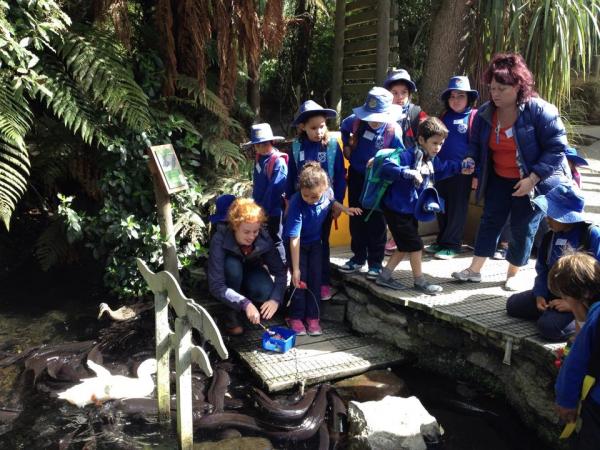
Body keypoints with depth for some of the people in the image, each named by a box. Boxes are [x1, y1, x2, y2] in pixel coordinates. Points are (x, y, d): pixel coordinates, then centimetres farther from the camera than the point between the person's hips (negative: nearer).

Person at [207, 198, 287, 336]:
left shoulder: (263, 238, -27)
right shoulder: (220, 240, -34)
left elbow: (280, 271, -21)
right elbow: (216, 286, -37)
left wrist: (275, 299, -37)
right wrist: (245, 304, -47)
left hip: (252, 271, 1)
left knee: (265, 291, -30)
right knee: (232, 265, -35)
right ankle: (232, 312, -15)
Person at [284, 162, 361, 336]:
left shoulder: (327, 192, -23)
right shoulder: (296, 204, -37)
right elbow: (294, 238, -36)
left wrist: (345, 209, -7)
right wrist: (296, 269, -35)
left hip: (315, 242, 4)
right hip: (297, 243, -4)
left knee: (315, 278, 2)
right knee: (300, 279, -8)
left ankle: (312, 317, 11)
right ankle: (295, 317, 7)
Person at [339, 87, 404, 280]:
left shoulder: (394, 131, -22)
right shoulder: (356, 120, -12)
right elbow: (344, 128, 13)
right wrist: (347, 145, 2)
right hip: (356, 177, 4)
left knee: (376, 222, 3)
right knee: (356, 219, 13)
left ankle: (375, 262, 16)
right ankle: (358, 257, 28)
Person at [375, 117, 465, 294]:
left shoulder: (432, 160, 5)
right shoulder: (407, 156, -22)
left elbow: (443, 169, 24)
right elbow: (386, 168, -35)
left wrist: (460, 165, 14)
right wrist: (407, 173, -46)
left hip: (411, 210, 9)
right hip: (396, 210, -9)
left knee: (406, 246, 16)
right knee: (415, 245, -3)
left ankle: (384, 276, 26)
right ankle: (419, 281, 14)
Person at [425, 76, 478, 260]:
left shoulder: (474, 117, -5)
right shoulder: (444, 116, 11)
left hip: (461, 171, -6)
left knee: (457, 209, 3)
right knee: (441, 208, 13)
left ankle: (452, 244, 12)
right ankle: (441, 241, 26)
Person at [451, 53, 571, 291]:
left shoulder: (540, 110, -20)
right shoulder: (485, 113, -6)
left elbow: (556, 147, -19)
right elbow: (476, 143, 8)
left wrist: (533, 178, -25)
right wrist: (470, 159, -14)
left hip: (531, 182, -4)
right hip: (498, 179, 4)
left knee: (523, 228, 5)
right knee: (490, 220, 5)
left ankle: (512, 275, 22)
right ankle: (474, 270, 11)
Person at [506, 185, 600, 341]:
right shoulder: (550, 237, 3)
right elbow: (542, 270, 9)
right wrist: (540, 296, -8)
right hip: (553, 292, 7)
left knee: (549, 326, -28)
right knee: (513, 304, -1)